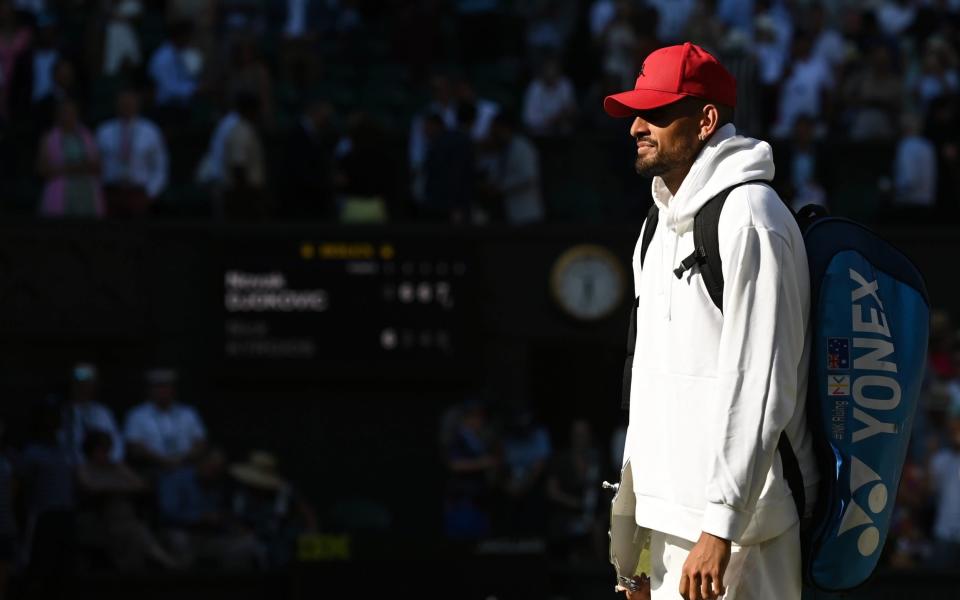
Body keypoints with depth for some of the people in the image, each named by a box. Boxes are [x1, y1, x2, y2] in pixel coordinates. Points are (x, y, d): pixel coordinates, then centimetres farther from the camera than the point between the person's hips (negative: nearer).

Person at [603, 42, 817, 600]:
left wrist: (720, 529, -24)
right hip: (671, 519, 9)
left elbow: (758, 387, -20)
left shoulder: (748, 218, -14)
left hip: (736, 516, -9)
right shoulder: (666, 223, 17)